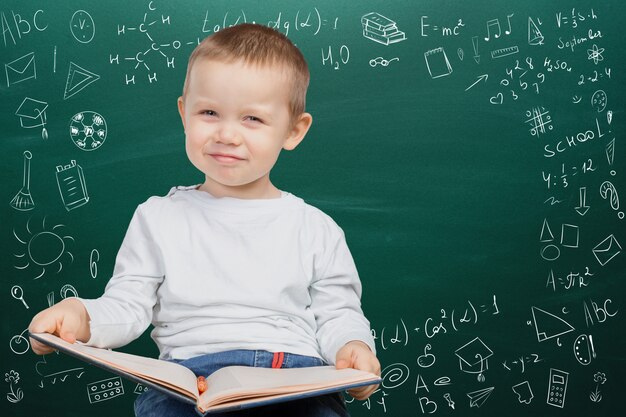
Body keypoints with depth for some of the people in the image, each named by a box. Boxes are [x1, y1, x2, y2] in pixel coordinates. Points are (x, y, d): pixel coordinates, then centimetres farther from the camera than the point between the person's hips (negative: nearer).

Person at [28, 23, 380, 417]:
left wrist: (352, 347, -10)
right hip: (188, 381, -1)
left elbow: (338, 314, 13)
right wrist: (83, 316, -12)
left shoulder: (317, 229, 13)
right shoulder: (158, 217, 13)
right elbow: (129, 304, 10)